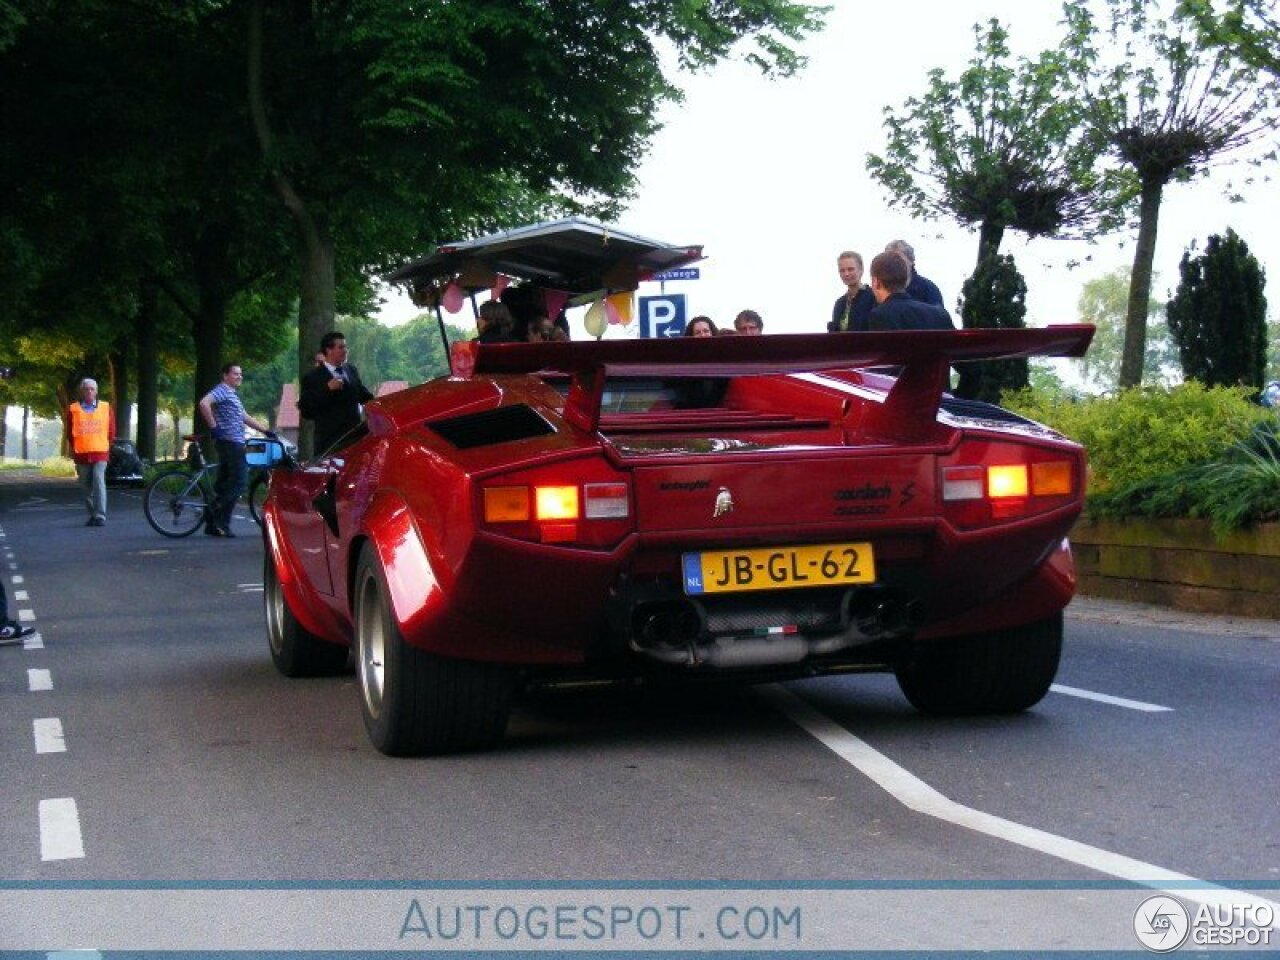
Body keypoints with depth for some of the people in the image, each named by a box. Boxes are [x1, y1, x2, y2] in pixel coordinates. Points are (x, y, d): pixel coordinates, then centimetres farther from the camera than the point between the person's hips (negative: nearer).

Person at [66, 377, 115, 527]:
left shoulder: (106, 407, 5)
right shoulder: (73, 409, 4)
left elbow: (111, 430, 10)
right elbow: (70, 432, 11)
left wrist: (106, 446, 9)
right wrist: (75, 449, 9)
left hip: (100, 453, -2)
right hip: (81, 454, 2)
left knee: (99, 483, -14)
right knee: (87, 487, 8)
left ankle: (101, 516, -16)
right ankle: (92, 515, 19)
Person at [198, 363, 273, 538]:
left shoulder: (232, 394, 25)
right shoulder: (222, 390, -7)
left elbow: (244, 417, 30)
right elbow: (204, 403, -25)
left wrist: (266, 430, 26)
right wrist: (214, 427, -22)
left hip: (235, 443, 10)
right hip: (230, 442, -10)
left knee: (224, 483, 8)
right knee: (240, 481, -12)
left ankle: (214, 523, 9)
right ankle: (215, 516, -12)